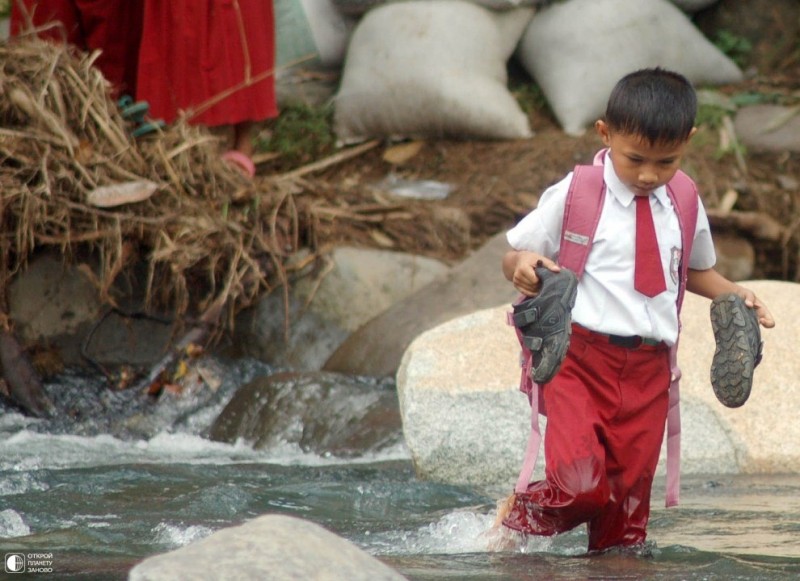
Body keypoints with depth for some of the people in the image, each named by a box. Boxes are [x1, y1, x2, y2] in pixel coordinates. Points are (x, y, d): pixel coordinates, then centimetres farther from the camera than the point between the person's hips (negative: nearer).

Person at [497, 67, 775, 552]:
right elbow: (516, 258, 3)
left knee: (630, 492, 4)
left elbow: (697, 270, 30)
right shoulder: (576, 195, -3)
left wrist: (734, 295, 11)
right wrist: (523, 266, -21)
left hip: (649, 369, 4)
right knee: (581, 484, -19)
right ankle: (515, 521, 9)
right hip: (579, 360, -4)